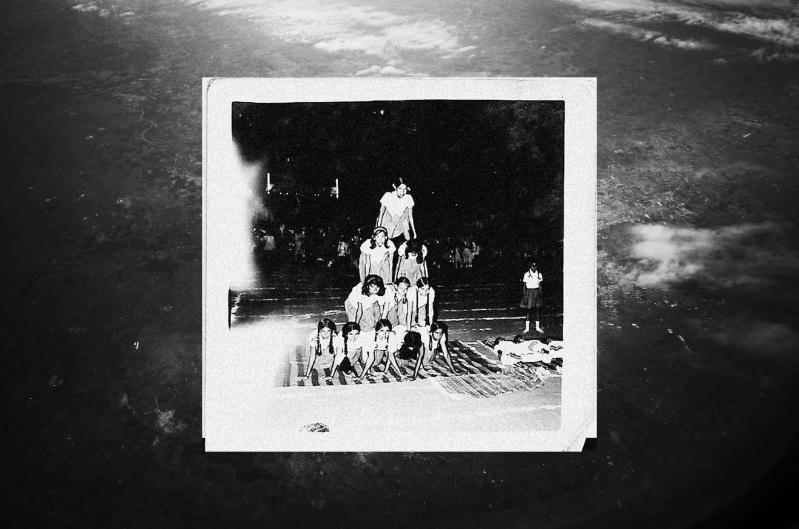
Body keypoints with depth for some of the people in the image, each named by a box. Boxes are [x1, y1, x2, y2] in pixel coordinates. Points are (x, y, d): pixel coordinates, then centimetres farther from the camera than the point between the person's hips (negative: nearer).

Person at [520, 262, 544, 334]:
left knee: (537, 310, 4)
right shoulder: (527, 274, -3)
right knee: (529, 310, -3)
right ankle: (527, 328, 2)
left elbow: (540, 285, 9)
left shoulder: (539, 274, 5)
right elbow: (524, 285, -1)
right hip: (529, 292, -3)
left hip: (537, 292, 3)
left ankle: (537, 327, 15)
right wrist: (524, 295, -6)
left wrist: (541, 295, 6)